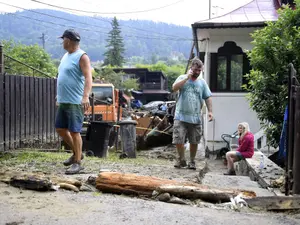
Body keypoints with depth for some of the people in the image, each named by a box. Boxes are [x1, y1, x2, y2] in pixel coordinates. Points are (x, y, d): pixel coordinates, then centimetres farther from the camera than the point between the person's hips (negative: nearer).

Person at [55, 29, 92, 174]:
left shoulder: (82, 57, -10)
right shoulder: (66, 56, 17)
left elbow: (88, 78, -20)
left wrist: (86, 96, -32)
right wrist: (59, 95, 28)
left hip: (75, 102, -9)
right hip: (63, 101, 9)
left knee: (74, 131, -6)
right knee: (60, 129, 14)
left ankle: (77, 163, 2)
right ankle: (76, 153, 28)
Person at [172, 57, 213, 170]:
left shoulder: (202, 82, 9)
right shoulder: (182, 78, 2)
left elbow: (208, 97, 8)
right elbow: (174, 88, -16)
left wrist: (210, 111, -2)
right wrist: (187, 77, -16)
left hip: (195, 118, 2)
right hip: (181, 117, -2)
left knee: (194, 141, 7)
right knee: (178, 140, -5)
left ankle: (192, 161, 23)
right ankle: (181, 160, 14)